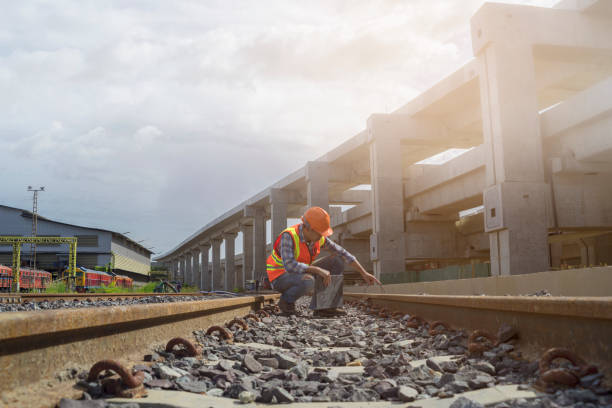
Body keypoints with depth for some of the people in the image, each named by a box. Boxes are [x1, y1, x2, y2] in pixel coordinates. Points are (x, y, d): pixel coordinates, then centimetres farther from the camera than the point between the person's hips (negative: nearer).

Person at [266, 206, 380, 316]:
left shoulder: (318, 237, -7)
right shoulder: (288, 236, -29)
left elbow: (343, 253, -1)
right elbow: (290, 266, -40)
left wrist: (364, 273, -8)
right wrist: (319, 270, -38)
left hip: (300, 275, 7)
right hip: (281, 278, -7)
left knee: (337, 261, -5)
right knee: (308, 282, -41)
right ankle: (287, 299, -8)